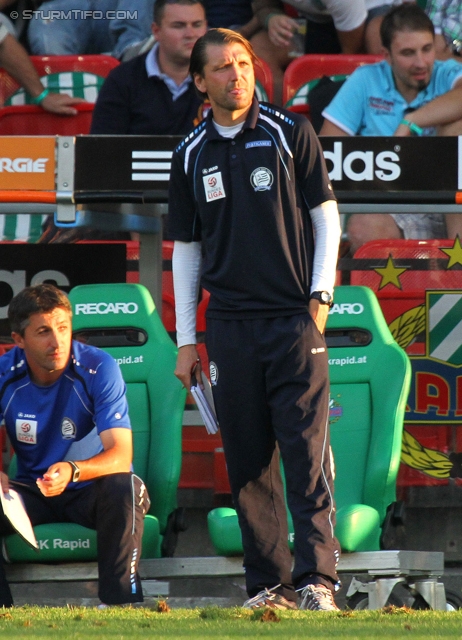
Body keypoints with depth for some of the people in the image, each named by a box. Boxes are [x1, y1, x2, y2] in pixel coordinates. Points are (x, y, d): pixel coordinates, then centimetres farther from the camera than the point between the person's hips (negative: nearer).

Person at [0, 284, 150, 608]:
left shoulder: (98, 368, -17)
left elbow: (120, 455, -25)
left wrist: (73, 471, -47)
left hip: (92, 488, -2)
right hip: (33, 491, 2)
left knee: (122, 486, -37)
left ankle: (120, 603, -29)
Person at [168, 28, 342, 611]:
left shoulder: (290, 134, 3)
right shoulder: (191, 156, 10)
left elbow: (326, 217, 4)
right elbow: (185, 249, 14)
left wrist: (320, 296, -7)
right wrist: (186, 338, 9)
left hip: (294, 320, -3)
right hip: (230, 325, 3)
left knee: (306, 453, -10)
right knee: (248, 463, 3)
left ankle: (317, 580, -13)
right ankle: (268, 583, 8)